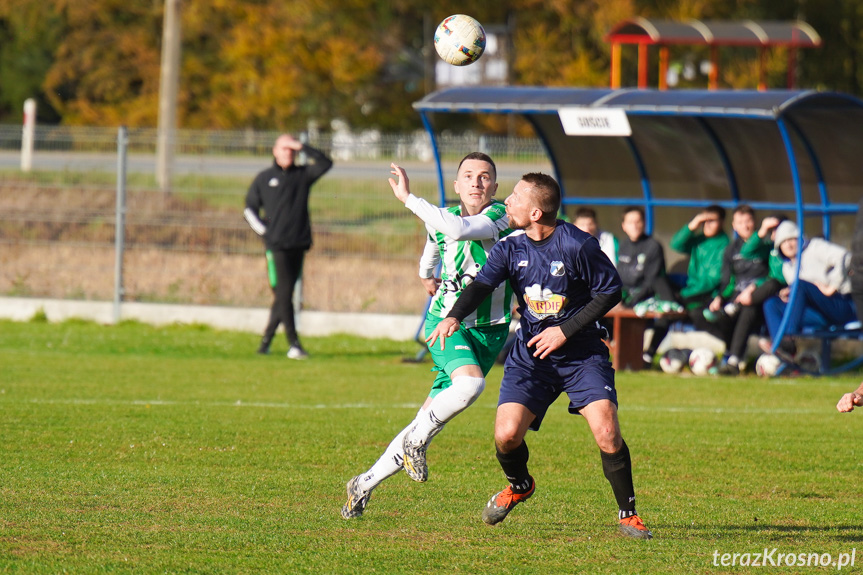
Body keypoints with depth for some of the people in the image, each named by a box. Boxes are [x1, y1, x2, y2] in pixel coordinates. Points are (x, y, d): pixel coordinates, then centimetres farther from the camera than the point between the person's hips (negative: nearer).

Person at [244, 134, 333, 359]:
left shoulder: (303, 175, 10)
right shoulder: (264, 179, 8)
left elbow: (325, 163, -4)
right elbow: (250, 209, 14)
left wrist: (303, 147, -9)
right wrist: (262, 230, 0)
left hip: (299, 245, 3)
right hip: (276, 245, -3)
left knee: (284, 295, 7)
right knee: (283, 294, -10)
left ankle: (266, 340, 19)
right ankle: (293, 344, -13)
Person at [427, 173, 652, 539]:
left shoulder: (578, 245, -14)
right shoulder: (510, 247, -1)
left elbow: (610, 292, -7)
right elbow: (482, 284, -12)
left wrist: (565, 330, -14)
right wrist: (454, 317, -32)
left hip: (582, 352, -3)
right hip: (530, 353, 3)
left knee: (607, 434, -20)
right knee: (506, 435, -13)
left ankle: (628, 513, 3)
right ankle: (519, 485, 23)